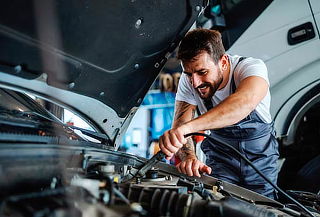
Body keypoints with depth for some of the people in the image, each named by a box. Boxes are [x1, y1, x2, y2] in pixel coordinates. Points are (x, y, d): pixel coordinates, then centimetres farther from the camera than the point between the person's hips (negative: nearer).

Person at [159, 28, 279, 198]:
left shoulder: (253, 67, -28)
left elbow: (245, 102, -50)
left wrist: (188, 126, -63)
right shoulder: (188, 80, -17)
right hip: (221, 154, 2)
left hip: (260, 154, -1)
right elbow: (180, 123, -21)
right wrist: (189, 157, -44)